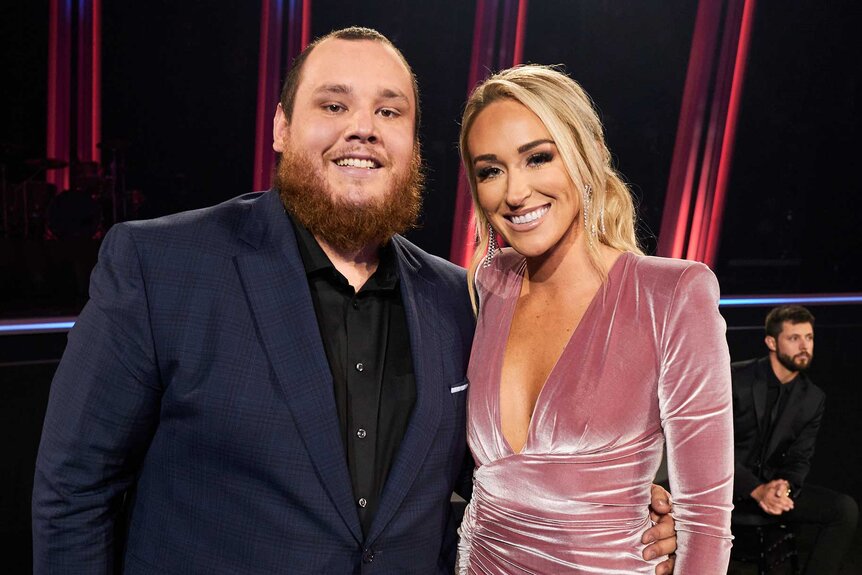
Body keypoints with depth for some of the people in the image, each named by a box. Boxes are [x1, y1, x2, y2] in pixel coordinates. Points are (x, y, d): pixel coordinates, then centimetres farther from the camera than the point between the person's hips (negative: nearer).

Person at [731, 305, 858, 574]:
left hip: (773, 484, 5)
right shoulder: (735, 378, -12)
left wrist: (784, 485, -19)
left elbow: (800, 458, 4)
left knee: (845, 509, -15)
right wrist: (756, 489, -24)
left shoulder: (814, 398, 3)